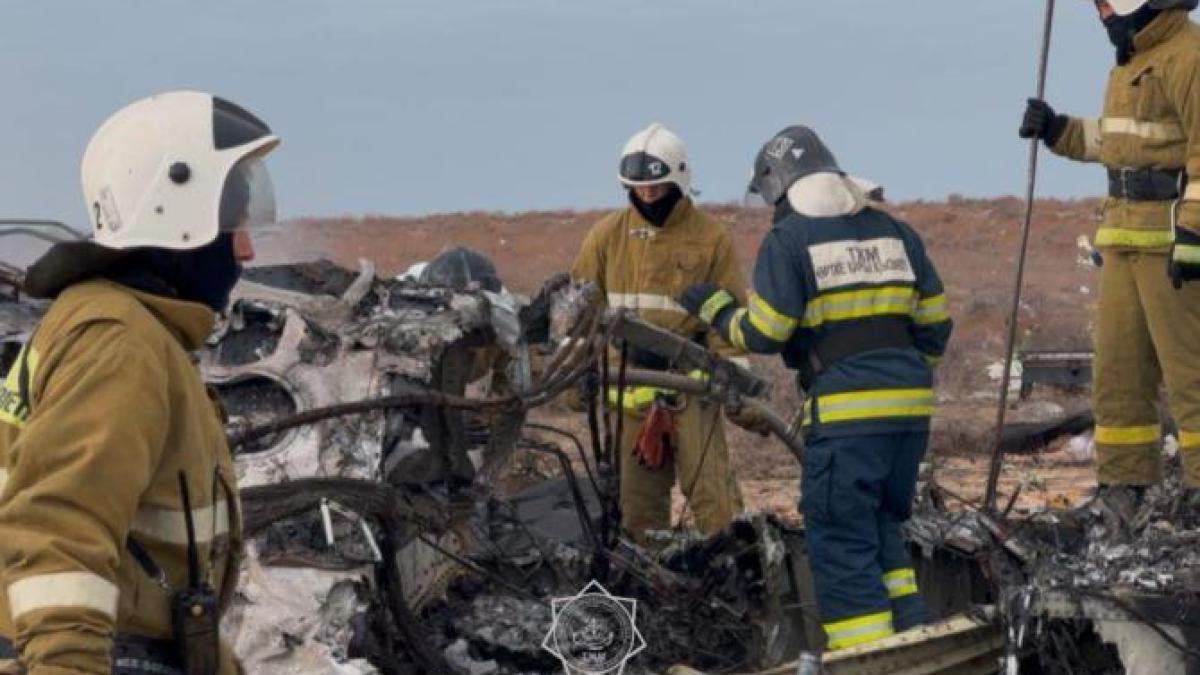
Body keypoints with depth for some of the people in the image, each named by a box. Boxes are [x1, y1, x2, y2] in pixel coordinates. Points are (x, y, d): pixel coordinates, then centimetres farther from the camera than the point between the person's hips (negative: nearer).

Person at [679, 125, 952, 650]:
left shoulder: (789, 238, -4)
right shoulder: (893, 229, 14)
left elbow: (762, 334, -7)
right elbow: (935, 321, 14)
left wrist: (716, 309, 11)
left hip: (847, 411, -6)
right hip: (911, 408, 6)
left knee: (840, 538, -1)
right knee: (882, 525, 19)